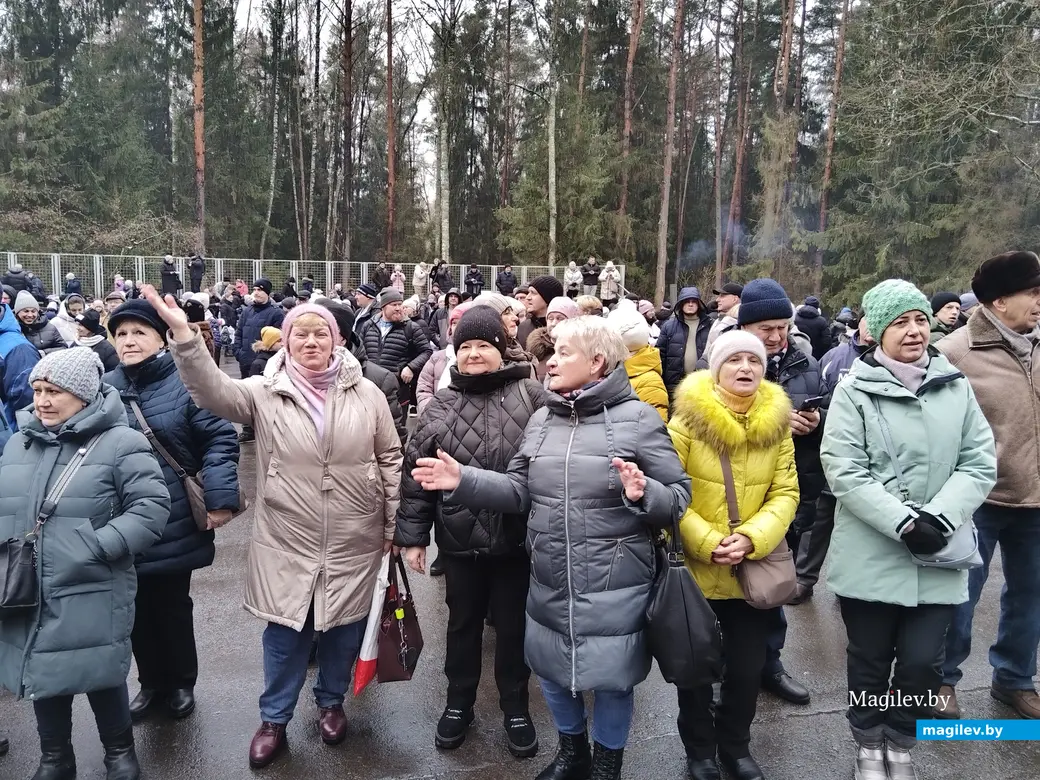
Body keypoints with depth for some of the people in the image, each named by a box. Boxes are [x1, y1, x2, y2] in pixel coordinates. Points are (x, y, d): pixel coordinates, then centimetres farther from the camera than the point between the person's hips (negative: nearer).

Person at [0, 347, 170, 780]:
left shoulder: (120, 443, -9)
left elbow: (152, 506, -15)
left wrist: (97, 546, -22)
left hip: (92, 596, -5)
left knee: (102, 677, 7)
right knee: (42, 675, 17)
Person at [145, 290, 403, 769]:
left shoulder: (366, 394, -2)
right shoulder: (264, 393, -5)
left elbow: (390, 459, 3)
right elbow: (214, 391, -22)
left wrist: (394, 524, 3)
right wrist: (184, 336, -37)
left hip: (354, 541, 1)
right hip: (288, 542, -1)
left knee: (344, 626, 17)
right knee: (285, 632, 13)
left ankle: (331, 702, 42)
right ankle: (274, 719, 34)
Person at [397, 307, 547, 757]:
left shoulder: (530, 397, -6)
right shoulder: (440, 407, 0)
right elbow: (416, 474, 3)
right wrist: (412, 535, 2)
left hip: (518, 538, -1)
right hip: (460, 539, 2)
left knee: (513, 625, 15)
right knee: (463, 623, 19)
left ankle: (515, 708, 35)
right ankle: (458, 702, 40)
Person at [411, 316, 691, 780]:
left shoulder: (637, 417, -11)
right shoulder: (542, 418, 5)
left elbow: (679, 497, -11)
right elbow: (520, 492, 5)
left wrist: (643, 493, -31)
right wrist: (462, 481, -5)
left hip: (614, 586, -5)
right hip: (549, 582, 5)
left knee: (610, 678, 12)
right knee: (552, 669, 20)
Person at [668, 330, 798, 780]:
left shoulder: (776, 423, 0)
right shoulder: (688, 419, -12)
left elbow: (786, 493, -2)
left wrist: (752, 538, -17)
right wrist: (707, 542, -21)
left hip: (753, 569, 3)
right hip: (694, 567, -3)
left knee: (748, 667, 14)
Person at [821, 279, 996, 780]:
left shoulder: (956, 386, 4)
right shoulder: (854, 392, -6)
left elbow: (980, 463, 1)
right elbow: (844, 473, -13)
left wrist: (940, 519, -13)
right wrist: (904, 523, -19)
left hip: (938, 556, 2)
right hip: (872, 554, -2)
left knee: (922, 662, 6)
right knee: (871, 661, 12)